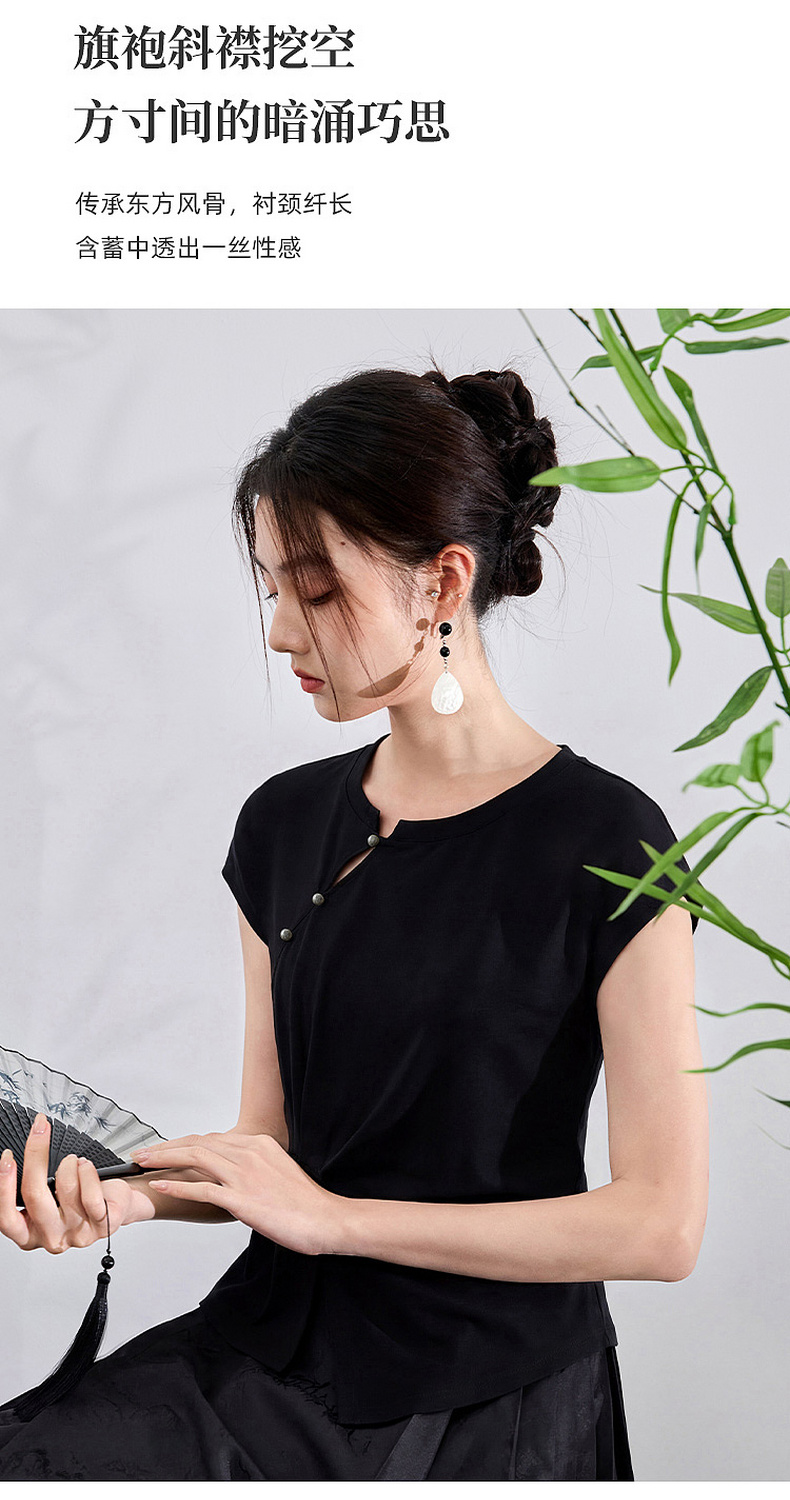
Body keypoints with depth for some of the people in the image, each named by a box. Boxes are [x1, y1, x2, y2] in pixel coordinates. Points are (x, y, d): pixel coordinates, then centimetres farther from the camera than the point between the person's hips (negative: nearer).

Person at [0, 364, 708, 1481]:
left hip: (486, 1403, -4)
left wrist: (336, 1216, -14)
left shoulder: (603, 843, -13)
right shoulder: (283, 824, 5)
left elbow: (663, 1223, -14)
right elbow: (271, 1140, 10)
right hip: (269, 1356, 4)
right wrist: (126, 1194, -11)